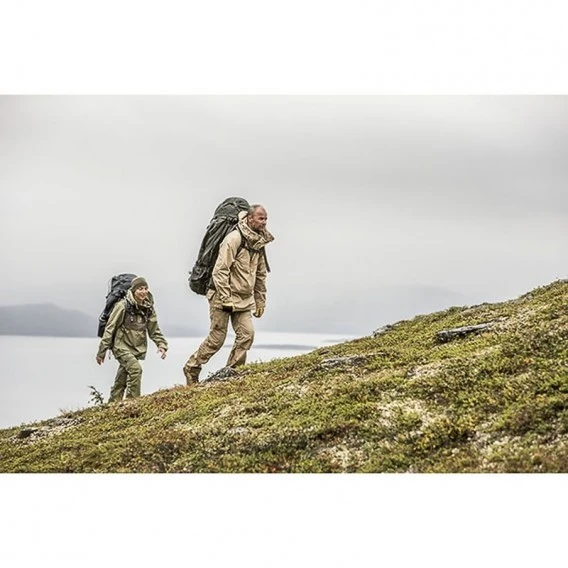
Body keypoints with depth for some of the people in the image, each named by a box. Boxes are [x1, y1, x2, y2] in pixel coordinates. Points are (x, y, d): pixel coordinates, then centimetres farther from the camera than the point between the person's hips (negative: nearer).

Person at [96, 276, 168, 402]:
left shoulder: (149, 309, 2)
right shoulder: (123, 306, -14)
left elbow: (154, 330, 11)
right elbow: (110, 329, -11)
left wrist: (162, 345, -6)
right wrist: (102, 351, -10)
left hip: (137, 349, 5)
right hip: (122, 346, -5)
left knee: (121, 381, 13)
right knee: (136, 369, -27)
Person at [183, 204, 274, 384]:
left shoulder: (259, 243, 9)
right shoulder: (234, 238, -16)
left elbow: (260, 275, 18)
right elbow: (220, 270, -19)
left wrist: (260, 302, 16)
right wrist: (226, 299, -22)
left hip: (244, 300, 7)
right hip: (223, 297, -7)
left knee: (247, 334, -5)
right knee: (217, 338, -2)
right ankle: (191, 368, 14)